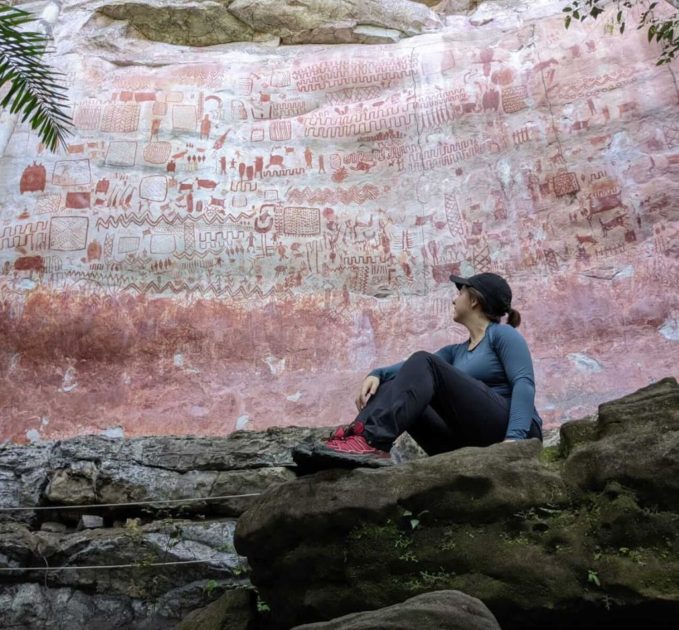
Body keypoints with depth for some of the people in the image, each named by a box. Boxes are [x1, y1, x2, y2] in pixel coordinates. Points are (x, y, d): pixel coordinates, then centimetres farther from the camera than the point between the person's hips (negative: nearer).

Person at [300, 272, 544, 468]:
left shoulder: (503, 334, 6)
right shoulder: (456, 351, 26)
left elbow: (524, 382, -11)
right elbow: (410, 368, 9)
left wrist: (514, 437, -27)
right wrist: (376, 374, -12)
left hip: (502, 434, -6)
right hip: (469, 444, 6)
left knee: (423, 363, -21)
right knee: (390, 387, -7)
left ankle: (369, 441, -40)